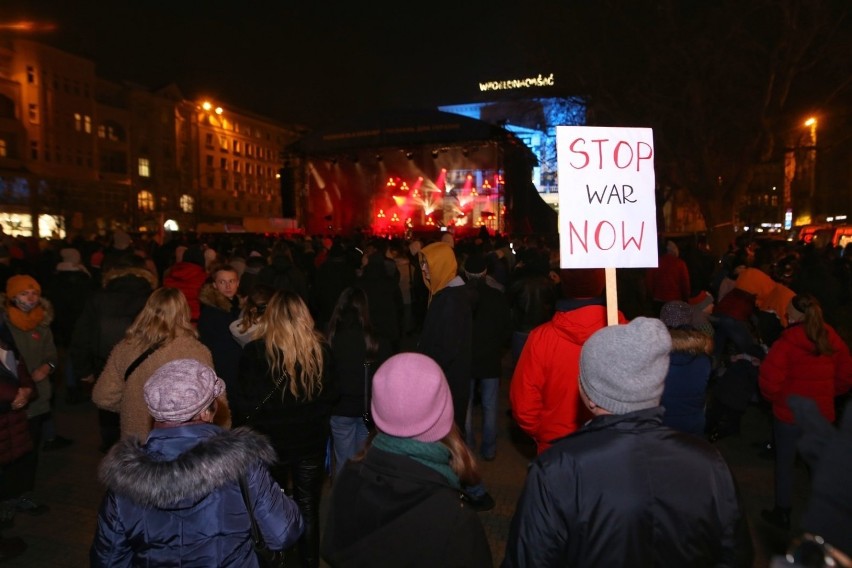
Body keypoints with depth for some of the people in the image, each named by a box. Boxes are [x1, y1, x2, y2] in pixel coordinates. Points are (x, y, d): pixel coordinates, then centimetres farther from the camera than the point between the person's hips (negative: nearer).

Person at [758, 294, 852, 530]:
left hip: (789, 413, -5)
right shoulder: (833, 340, -1)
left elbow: (770, 380, -23)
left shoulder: (786, 342, -19)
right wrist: (826, 394, 18)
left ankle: (782, 513, 22)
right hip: (822, 413, 5)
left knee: (784, 463, 10)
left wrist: (775, 398, -3)